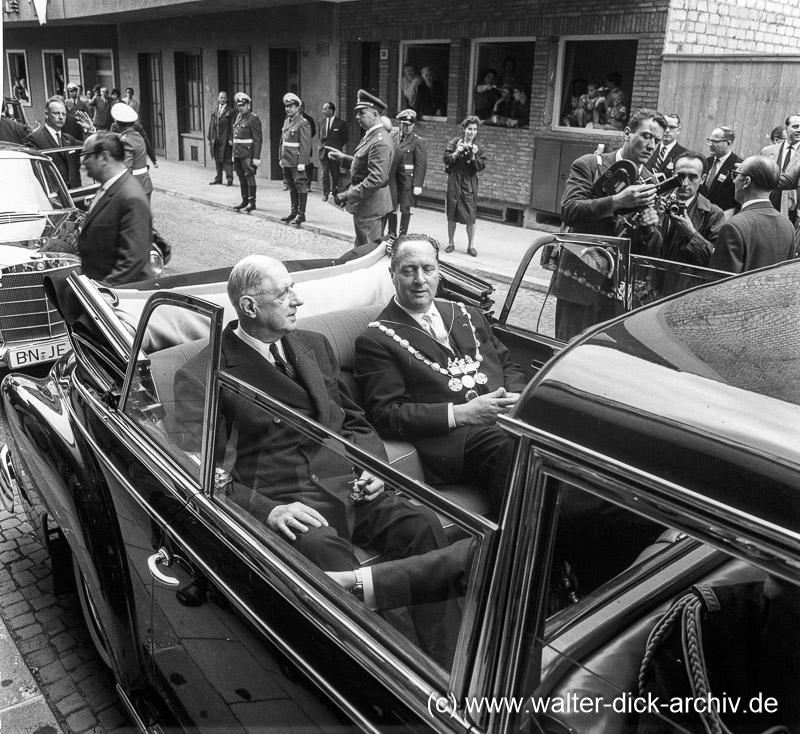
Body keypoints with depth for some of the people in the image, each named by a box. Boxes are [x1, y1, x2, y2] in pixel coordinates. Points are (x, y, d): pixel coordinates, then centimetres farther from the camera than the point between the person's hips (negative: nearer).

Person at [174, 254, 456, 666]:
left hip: (350, 486, 5)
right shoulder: (201, 376, 1)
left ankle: (436, 661, -14)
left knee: (423, 527, -23)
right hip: (285, 502, -4)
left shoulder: (315, 345, 19)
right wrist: (266, 510, -19)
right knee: (324, 553, -36)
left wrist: (373, 464, 4)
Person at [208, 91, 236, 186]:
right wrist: (210, 138, 12)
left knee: (227, 159, -5)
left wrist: (231, 139, -14)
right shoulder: (215, 110, 14)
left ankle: (229, 179, -2)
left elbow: (232, 126, -7)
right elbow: (211, 124, 16)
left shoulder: (231, 110, -3)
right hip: (216, 139, 5)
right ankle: (218, 179, 19)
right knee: (217, 160, 11)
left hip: (226, 139, -5)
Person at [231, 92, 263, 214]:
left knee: (250, 177, -4)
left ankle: (252, 202, 1)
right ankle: (244, 200, 21)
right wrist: (234, 153, 15)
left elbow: (258, 140, -14)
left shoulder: (253, 119, -9)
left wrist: (256, 157, -18)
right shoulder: (238, 117, 15)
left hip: (248, 154, -8)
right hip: (238, 153, 8)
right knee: (242, 178, 12)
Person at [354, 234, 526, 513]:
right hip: (459, 437, -6)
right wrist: (462, 413, -13)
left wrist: (515, 397, 1)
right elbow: (386, 415, -4)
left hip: (512, 417, 6)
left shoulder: (467, 315, 25)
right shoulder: (376, 340, 5)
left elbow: (508, 365, 27)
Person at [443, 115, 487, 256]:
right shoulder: (455, 142, 4)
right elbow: (446, 159, -3)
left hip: (470, 183, 0)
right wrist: (457, 152, -18)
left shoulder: (478, 148, 5)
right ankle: (451, 243, 19)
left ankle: (471, 246, 6)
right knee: (452, 214, 6)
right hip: (454, 181, 0)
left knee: (470, 216, -4)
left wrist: (474, 156, -16)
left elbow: (481, 167, -2)